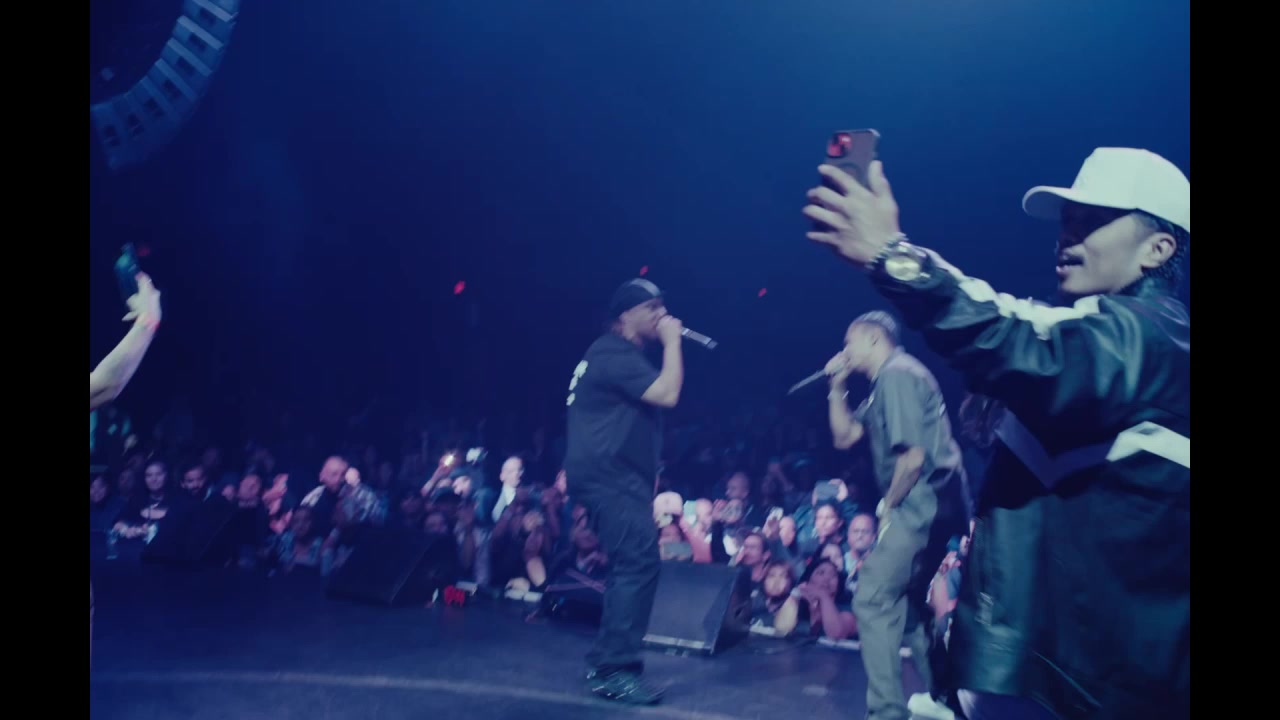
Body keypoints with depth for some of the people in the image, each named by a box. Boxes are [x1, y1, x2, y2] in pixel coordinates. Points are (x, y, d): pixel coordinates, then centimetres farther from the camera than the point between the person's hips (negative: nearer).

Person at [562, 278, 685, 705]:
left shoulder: (618, 355, 21)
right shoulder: (615, 354, -13)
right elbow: (667, 394, -21)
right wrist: (672, 341, -12)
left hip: (614, 475, 11)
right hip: (609, 476, -11)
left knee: (630, 567, 13)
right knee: (640, 562, -16)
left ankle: (607, 663, 20)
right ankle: (614, 669, -12)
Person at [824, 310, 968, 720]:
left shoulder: (897, 374, -13)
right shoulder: (884, 382, 18)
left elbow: (914, 457, -21)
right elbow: (844, 437, 19)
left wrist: (888, 505, -9)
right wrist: (837, 385, 12)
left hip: (921, 504, -11)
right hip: (927, 506, 11)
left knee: (873, 601, -10)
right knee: (906, 598, 22)